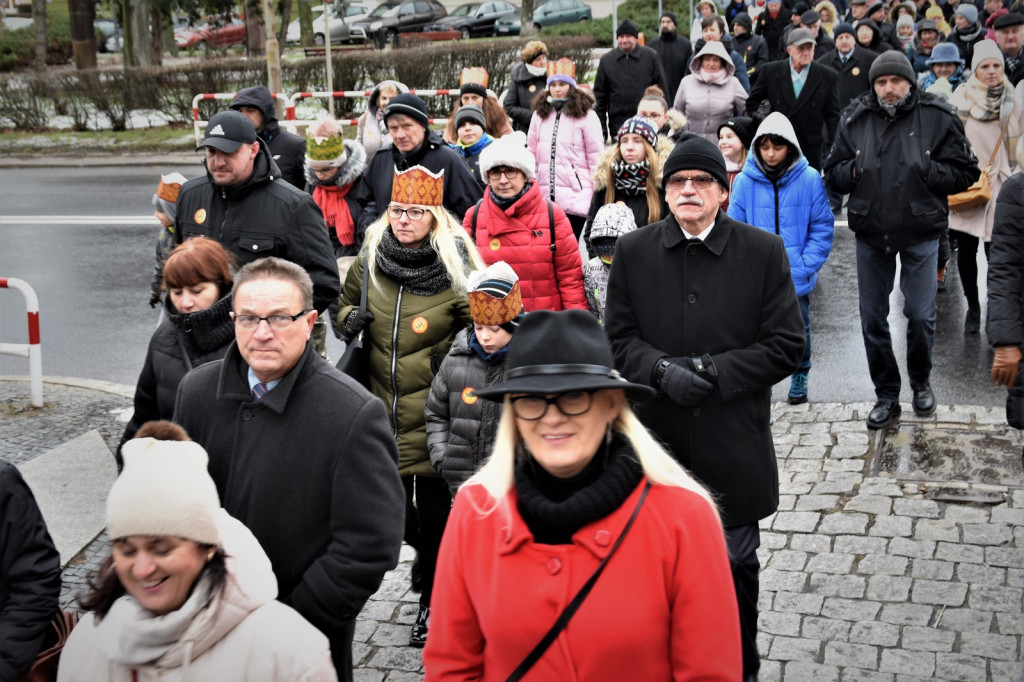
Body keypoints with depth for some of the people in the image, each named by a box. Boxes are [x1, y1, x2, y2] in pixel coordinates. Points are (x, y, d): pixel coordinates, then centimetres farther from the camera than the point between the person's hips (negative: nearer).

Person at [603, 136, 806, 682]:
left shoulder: (764, 252, -3)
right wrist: (662, 369, -17)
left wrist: (711, 370, -15)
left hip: (733, 445, -1)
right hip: (658, 441, 1)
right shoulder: (633, 252, 2)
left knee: (736, 566, 11)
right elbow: (618, 338, 3)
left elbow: (786, 346, -5)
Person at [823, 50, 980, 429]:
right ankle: (886, 396, 24)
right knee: (872, 320, 8)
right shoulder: (855, 119, 1)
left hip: (920, 232, -2)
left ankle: (921, 383, 28)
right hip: (870, 233, 3)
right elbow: (832, 175, 8)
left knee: (921, 316, 1)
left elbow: (965, 173, -4)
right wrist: (854, 170, -12)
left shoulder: (937, 117, -5)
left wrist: (926, 172, -18)